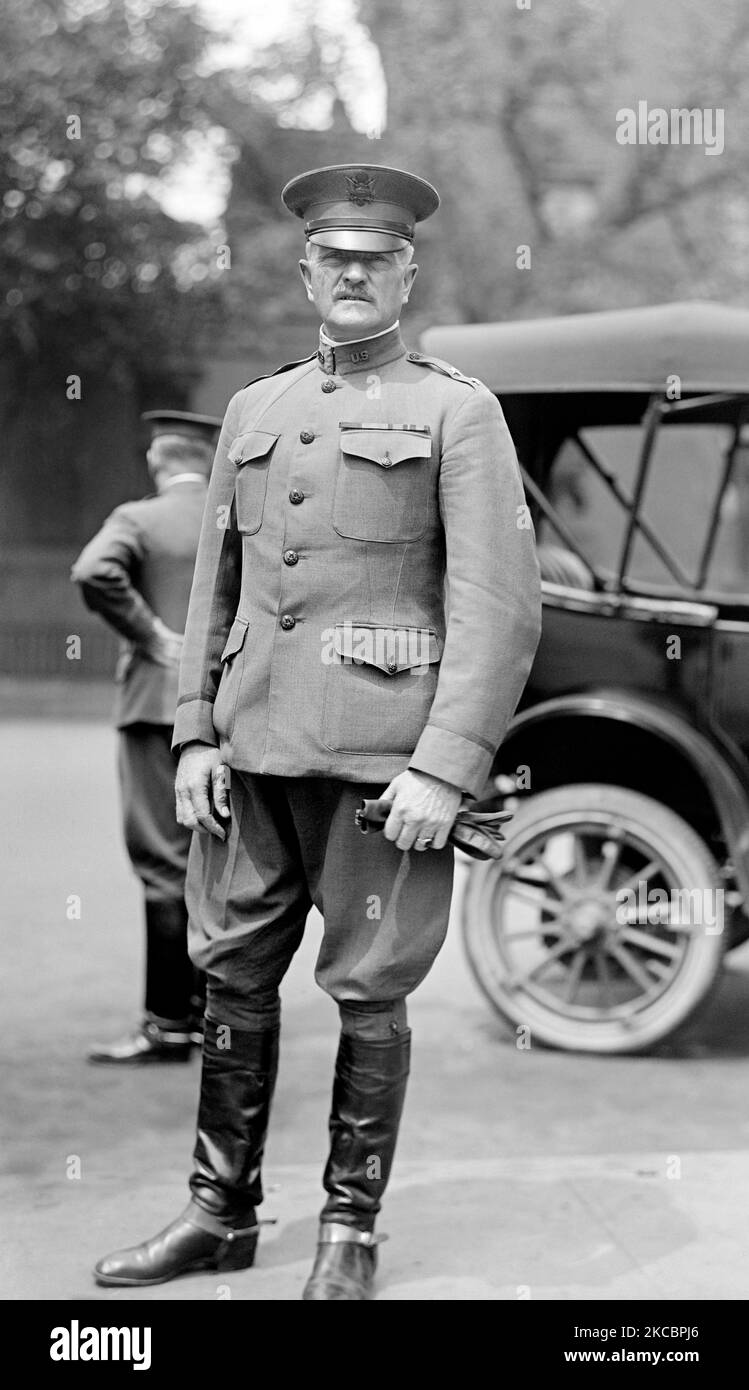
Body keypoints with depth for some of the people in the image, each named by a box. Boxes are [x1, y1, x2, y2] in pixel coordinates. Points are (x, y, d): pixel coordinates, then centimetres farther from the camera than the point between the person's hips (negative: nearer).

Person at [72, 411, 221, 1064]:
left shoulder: (138, 519, -5)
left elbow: (94, 572, -24)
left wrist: (154, 636, -14)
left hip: (160, 705, -5)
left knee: (164, 862, -4)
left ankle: (169, 1024, -4)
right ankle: (212, 1006, 18)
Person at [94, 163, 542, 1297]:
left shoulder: (458, 413, -1)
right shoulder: (255, 413, 16)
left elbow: (501, 607, -9)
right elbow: (214, 588, 17)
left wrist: (444, 769, -16)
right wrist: (195, 735, 7)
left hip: (384, 754, -5)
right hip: (254, 748, 5)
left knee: (369, 992, 1)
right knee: (233, 975, 9)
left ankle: (352, 1232, 14)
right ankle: (221, 1213, 21)